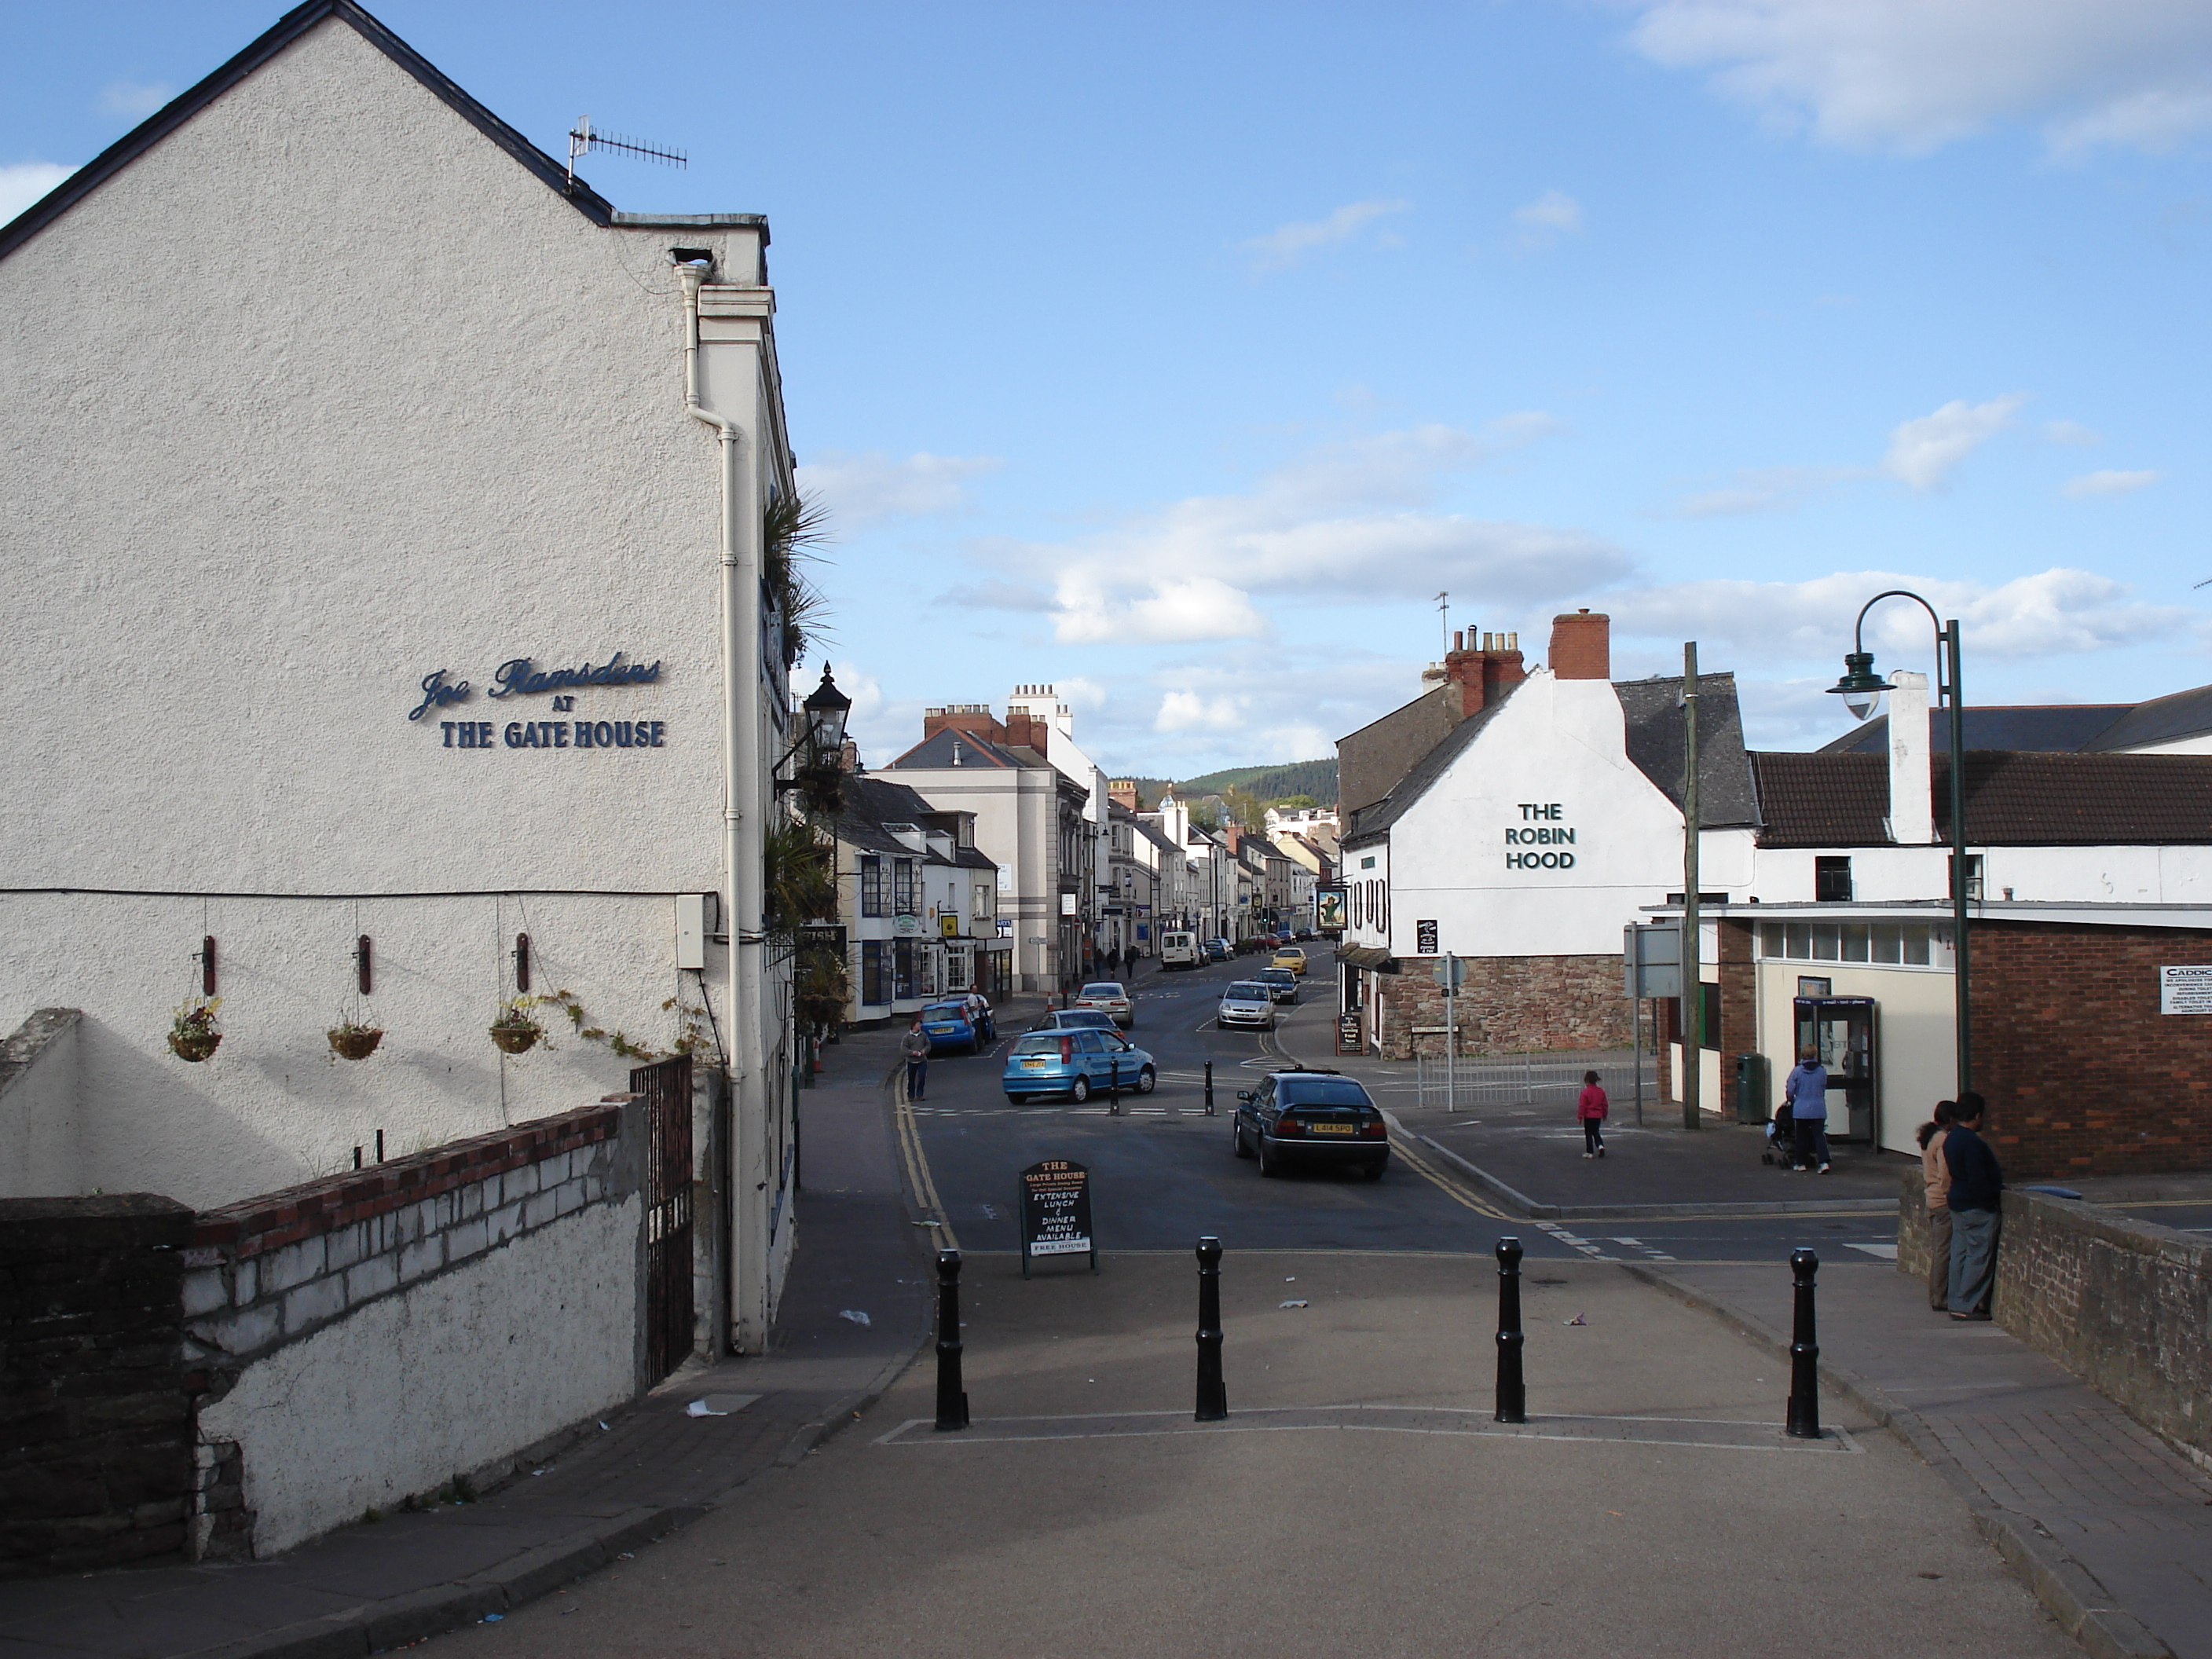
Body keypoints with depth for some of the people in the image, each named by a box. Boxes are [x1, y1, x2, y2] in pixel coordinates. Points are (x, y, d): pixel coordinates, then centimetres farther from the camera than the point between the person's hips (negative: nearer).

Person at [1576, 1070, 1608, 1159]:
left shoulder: (1585, 1092, -15)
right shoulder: (1601, 1091, 2)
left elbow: (1582, 1106, -14)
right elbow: (1604, 1104, 10)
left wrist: (1580, 1116, -7)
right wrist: (1604, 1115, 21)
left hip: (1589, 1116, -5)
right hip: (1598, 1116, 5)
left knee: (1589, 1134, 5)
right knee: (1596, 1132, 18)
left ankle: (1590, 1152, 7)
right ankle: (1600, 1146, -6)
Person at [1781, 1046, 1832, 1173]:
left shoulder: (1797, 1070, -7)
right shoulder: (1822, 1071, -1)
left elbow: (1790, 1091, -3)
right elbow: (1824, 1089, 12)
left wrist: (1791, 1100, 18)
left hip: (1800, 1109, -1)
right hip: (1818, 1109, 1)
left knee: (1802, 1137, 11)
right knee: (1819, 1135, 2)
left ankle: (1801, 1163, 18)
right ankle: (1823, 1162, -13)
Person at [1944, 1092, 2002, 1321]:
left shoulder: (1952, 1138, 10)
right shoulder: (1973, 1143, -21)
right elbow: (1978, 1180, -23)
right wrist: (1990, 1201, -13)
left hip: (1958, 1204, 10)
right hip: (1978, 1208, -10)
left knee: (1960, 1253, 11)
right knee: (1979, 1256, -4)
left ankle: (1957, 1303, 14)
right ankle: (1966, 1306, -3)